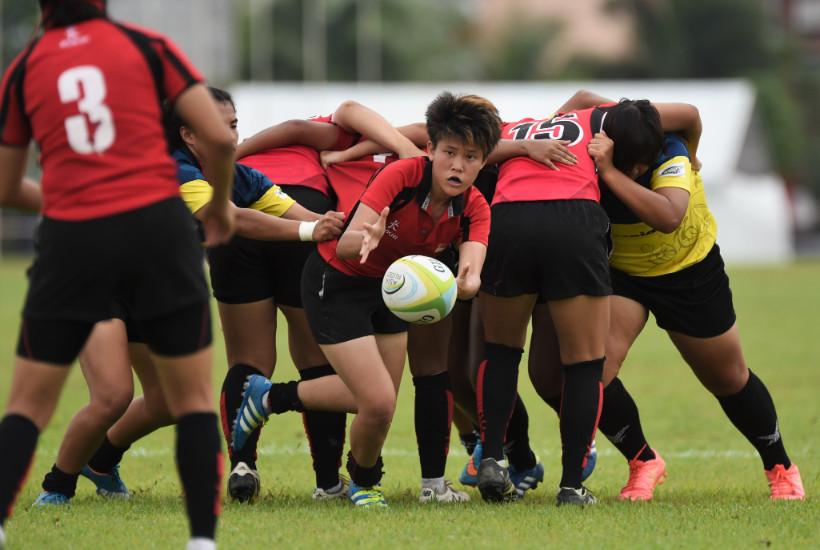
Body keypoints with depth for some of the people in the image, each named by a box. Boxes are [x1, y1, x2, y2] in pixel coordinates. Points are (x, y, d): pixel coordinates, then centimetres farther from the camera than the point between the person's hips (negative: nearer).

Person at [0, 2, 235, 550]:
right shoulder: (146, 45, 5)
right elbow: (219, 136, -2)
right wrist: (221, 205, 16)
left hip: (73, 238, 1)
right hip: (159, 226, -1)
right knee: (194, 399, 12)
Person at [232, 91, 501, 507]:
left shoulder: (473, 209, -15)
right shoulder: (402, 176, -30)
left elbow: (472, 271, -32)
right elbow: (345, 244, -38)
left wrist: (465, 282, -56)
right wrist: (366, 239, -62)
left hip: (389, 287, 7)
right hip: (335, 282, -7)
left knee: (378, 399, 13)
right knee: (379, 402, -14)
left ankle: (271, 398, 38)